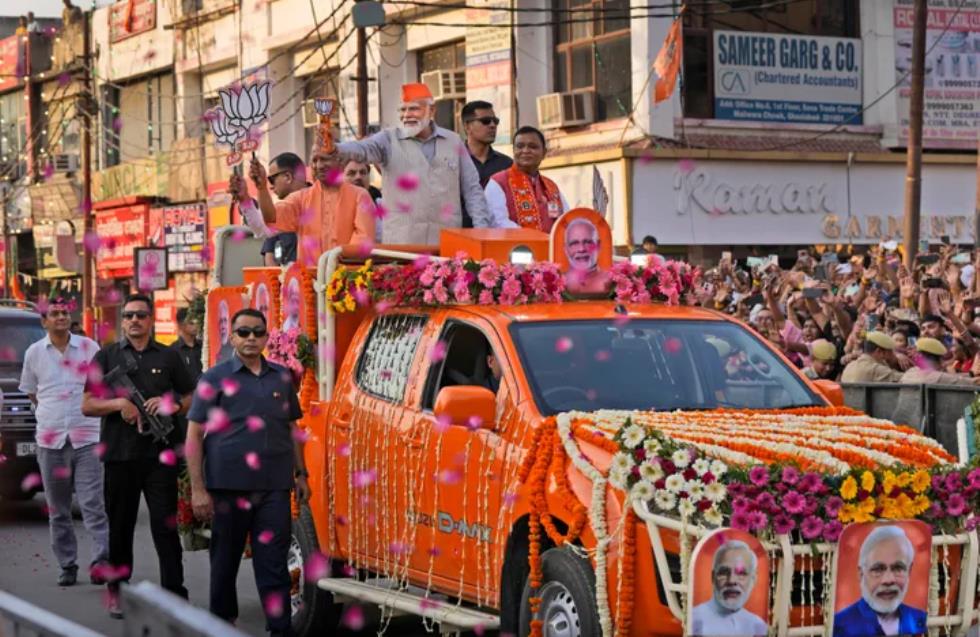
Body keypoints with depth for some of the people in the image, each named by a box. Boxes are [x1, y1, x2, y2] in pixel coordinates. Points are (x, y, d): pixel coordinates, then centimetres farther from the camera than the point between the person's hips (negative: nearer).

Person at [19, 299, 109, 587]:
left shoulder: (89, 348, 3)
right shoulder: (34, 353, 7)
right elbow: (31, 392, 18)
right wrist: (52, 415, 11)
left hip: (87, 436, -2)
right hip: (50, 440, 2)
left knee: (93, 504, -11)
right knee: (58, 510, 7)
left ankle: (101, 560, -14)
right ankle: (67, 566, 13)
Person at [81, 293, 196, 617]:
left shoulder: (168, 357, 10)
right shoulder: (106, 356, 8)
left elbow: (191, 398, 14)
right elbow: (87, 405, 4)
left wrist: (172, 403, -8)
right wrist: (119, 403, -14)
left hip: (160, 453, 0)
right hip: (120, 454, 0)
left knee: (165, 524, -3)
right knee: (120, 526, 8)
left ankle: (174, 592, -3)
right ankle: (117, 591, 17)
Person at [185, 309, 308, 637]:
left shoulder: (281, 378, 12)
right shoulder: (215, 378, 0)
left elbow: (292, 429, 21)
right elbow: (194, 435, -2)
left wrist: (300, 474, 14)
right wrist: (197, 489, -8)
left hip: (275, 486, 2)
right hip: (228, 485, -2)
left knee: (274, 561, -1)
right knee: (225, 560, 9)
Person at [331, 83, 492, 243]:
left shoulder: (453, 142, 11)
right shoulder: (389, 140, 4)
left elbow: (472, 190, 12)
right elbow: (362, 148, -17)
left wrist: (482, 230, 3)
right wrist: (336, 149, -39)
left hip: (447, 243, 2)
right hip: (400, 244, -2)